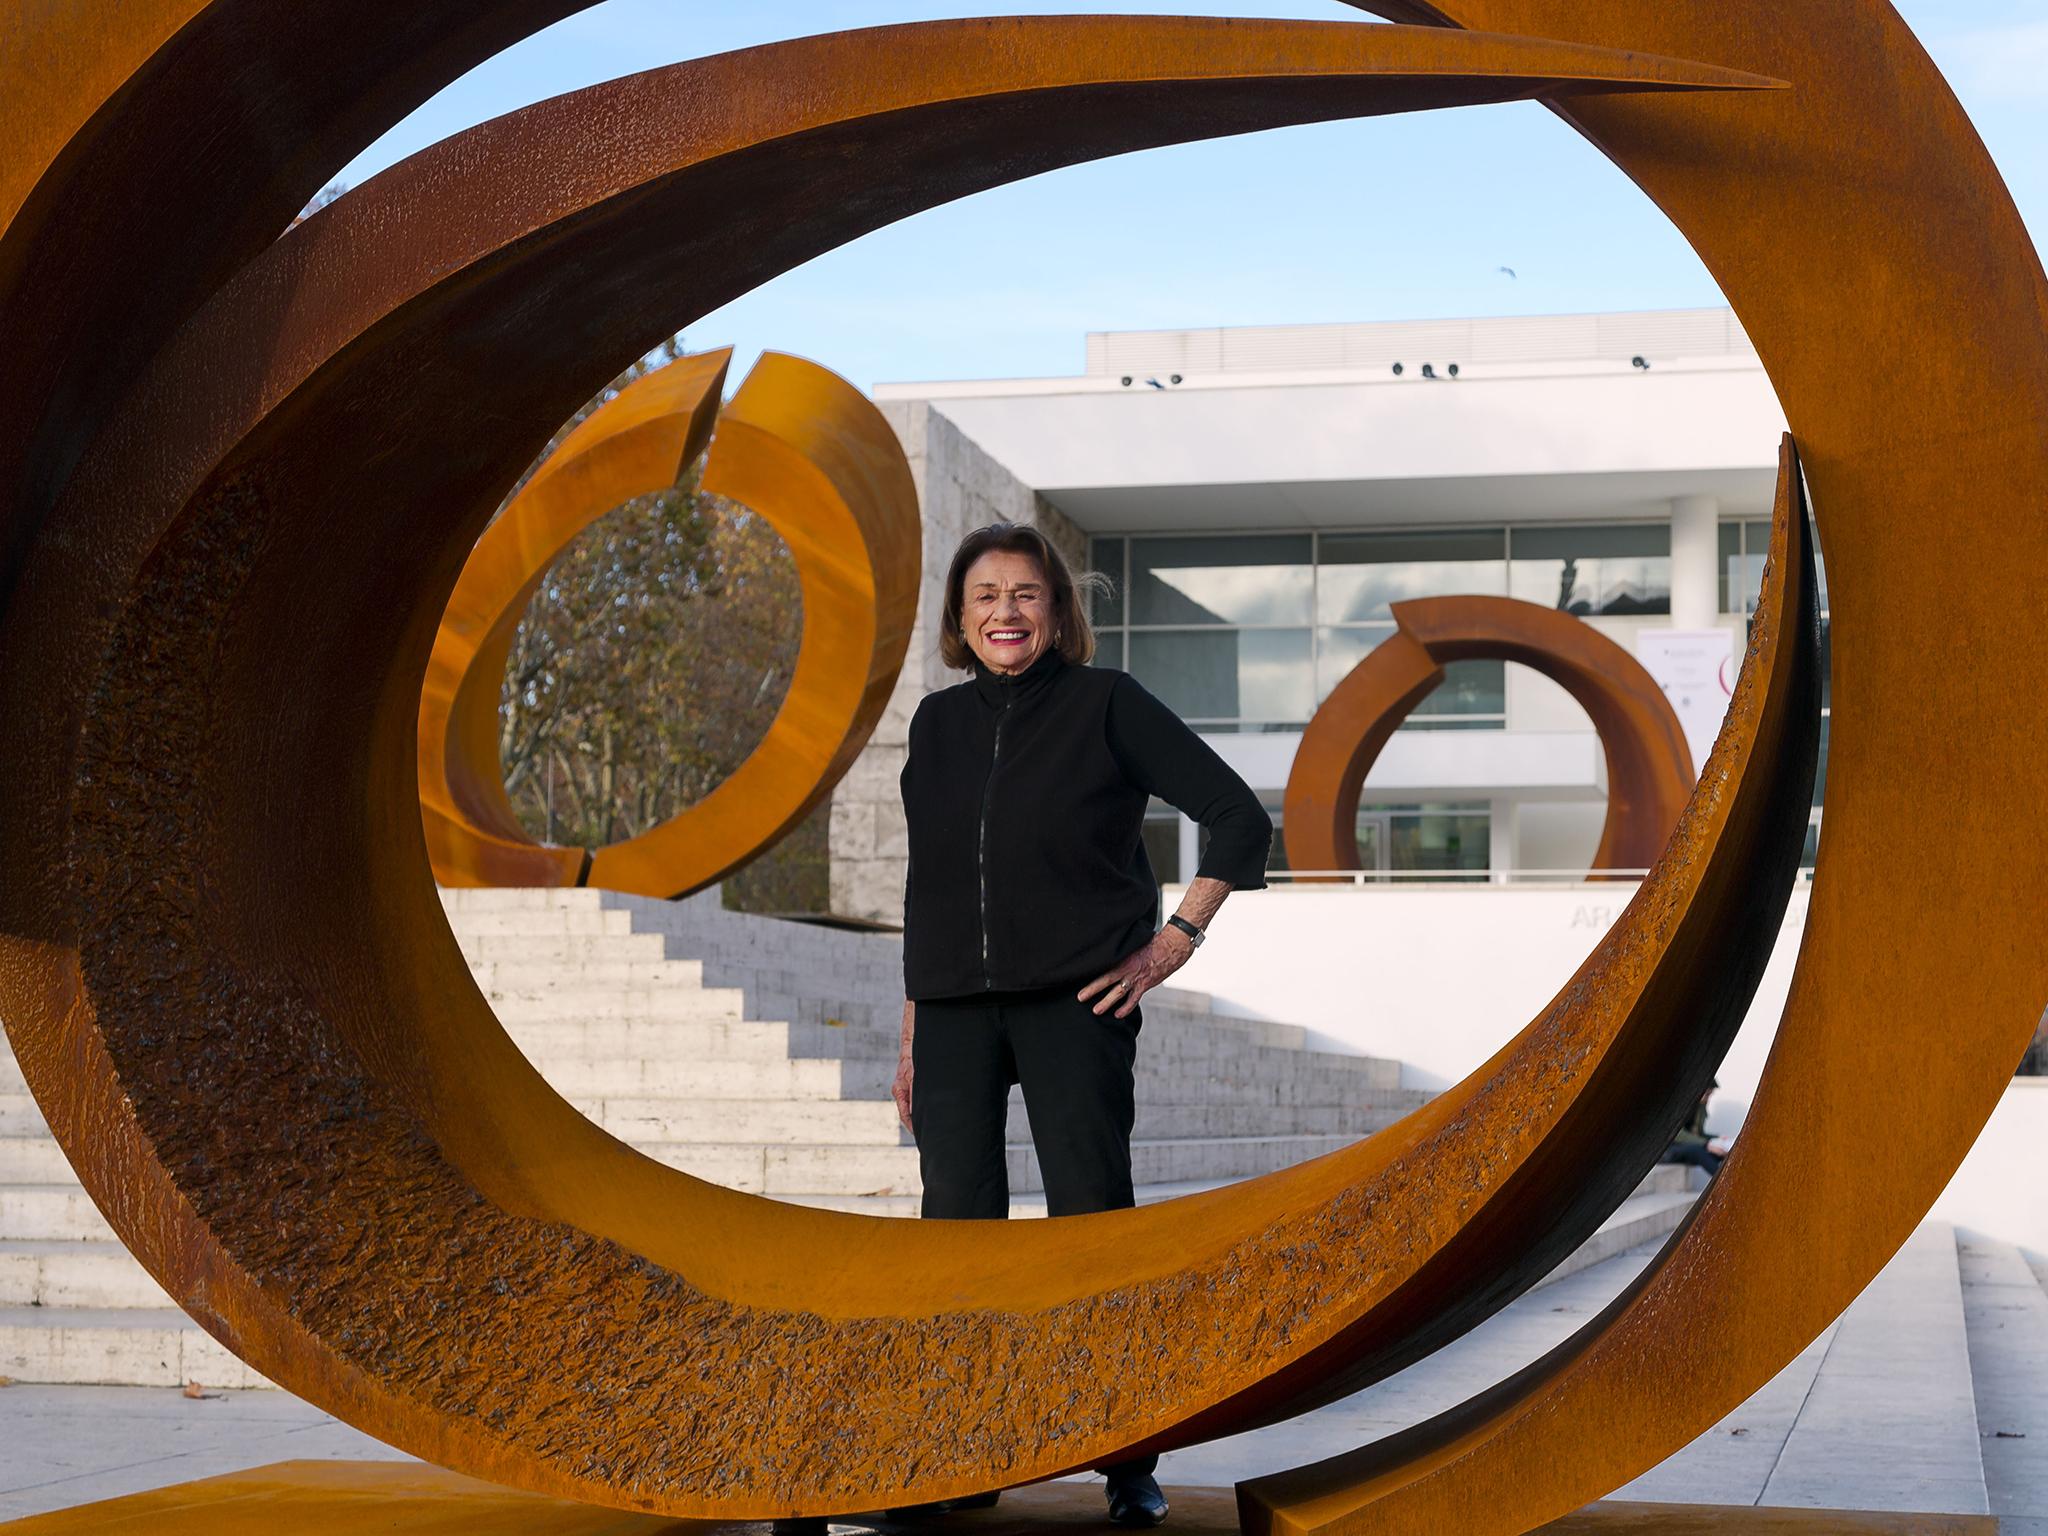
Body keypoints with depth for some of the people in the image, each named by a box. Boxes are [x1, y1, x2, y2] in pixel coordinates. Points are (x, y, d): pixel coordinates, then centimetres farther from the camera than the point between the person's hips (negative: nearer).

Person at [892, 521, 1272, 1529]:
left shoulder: (1105, 704, -1)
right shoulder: (939, 724, 12)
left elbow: (1240, 819, -3)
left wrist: (1173, 944, -7)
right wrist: (911, 1036, 15)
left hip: (1073, 1001, -4)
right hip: (955, 1007, 4)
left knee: (1091, 1218, -4)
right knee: (956, 1227, 2)